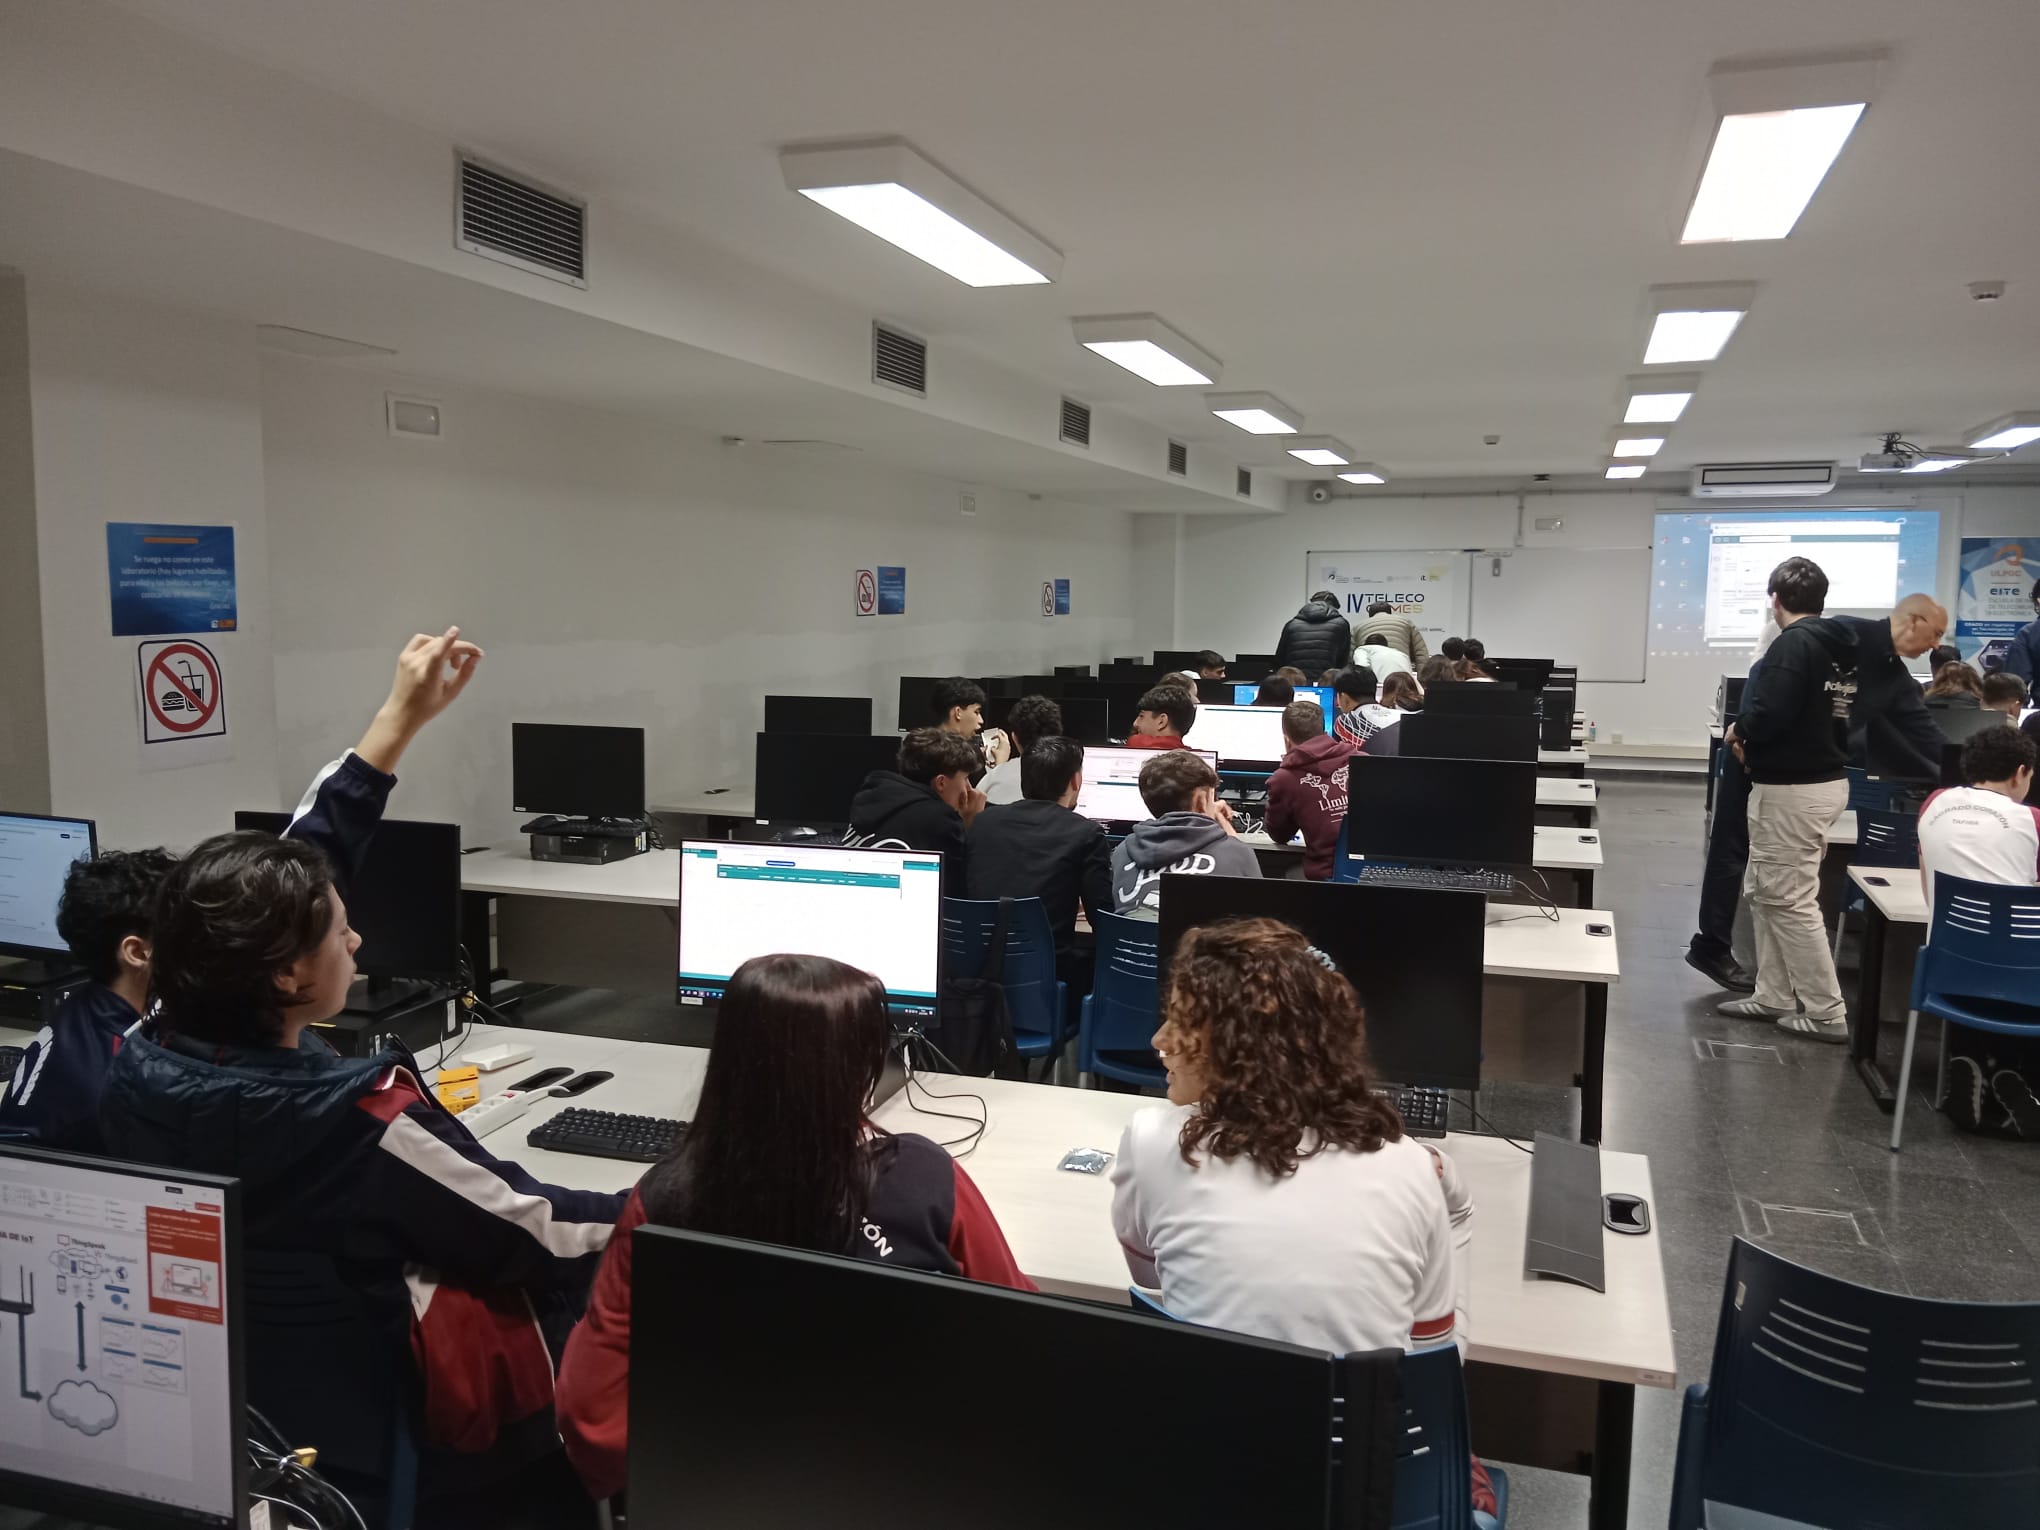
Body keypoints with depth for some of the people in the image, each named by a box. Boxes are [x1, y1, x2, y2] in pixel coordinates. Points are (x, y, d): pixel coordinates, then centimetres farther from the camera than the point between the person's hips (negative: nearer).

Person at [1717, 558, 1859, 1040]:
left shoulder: (1793, 643, -17)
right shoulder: (1845, 645, 11)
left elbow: (1770, 714, -26)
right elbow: (1831, 711, 16)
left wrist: (1739, 731, -5)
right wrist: (1755, 734, 15)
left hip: (1791, 789, -9)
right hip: (1827, 779, 9)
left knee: (1788, 900, -1)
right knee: (1764, 892, 17)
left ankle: (1826, 1014, 4)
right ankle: (1775, 996, 21)